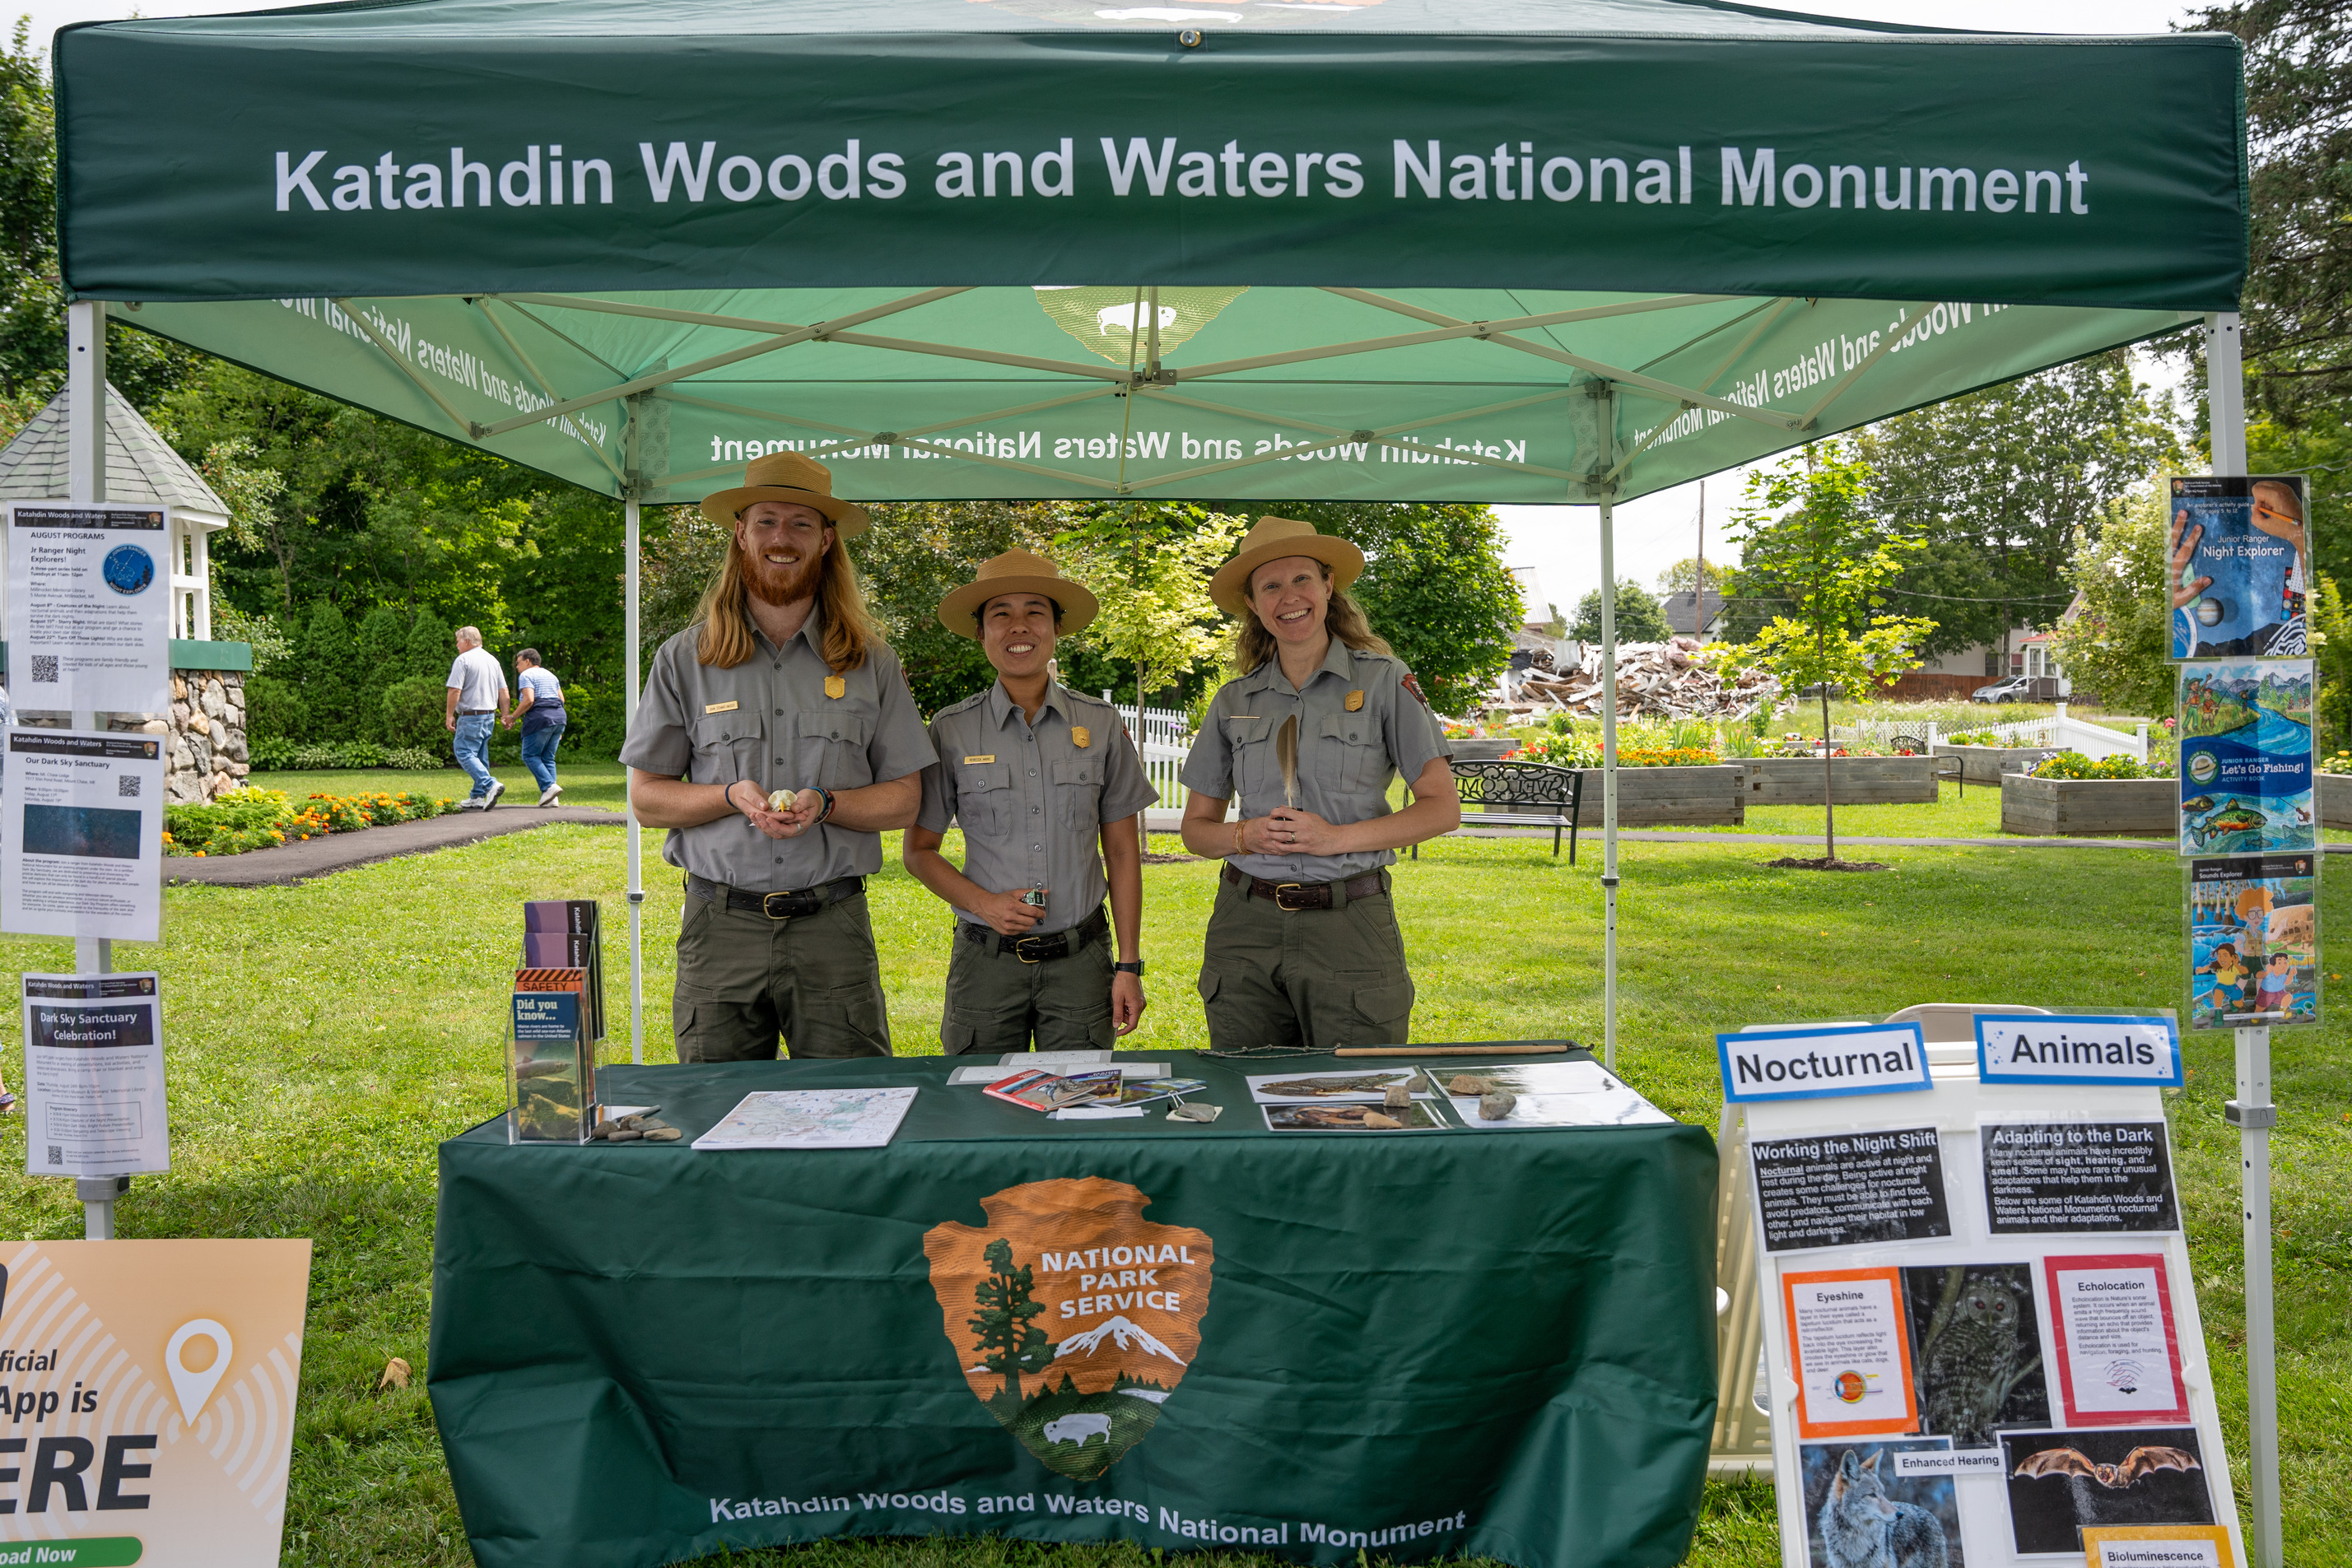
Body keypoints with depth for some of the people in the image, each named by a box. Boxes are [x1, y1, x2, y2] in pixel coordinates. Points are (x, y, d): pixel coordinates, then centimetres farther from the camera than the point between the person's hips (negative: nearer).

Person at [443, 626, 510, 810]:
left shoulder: (463, 660, -9)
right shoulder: (493, 660, 14)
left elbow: (455, 691, -15)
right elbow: (503, 692, 14)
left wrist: (449, 715, -10)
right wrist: (505, 715, 17)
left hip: (470, 716, -8)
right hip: (490, 716, 8)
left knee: (465, 753, -8)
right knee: (480, 756, 11)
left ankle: (491, 785, -24)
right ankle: (477, 798, 12)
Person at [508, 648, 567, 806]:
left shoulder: (526, 675, -2)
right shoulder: (550, 675, 23)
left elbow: (529, 700, -15)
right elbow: (561, 699, 19)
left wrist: (513, 718, -6)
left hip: (540, 718, -8)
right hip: (559, 716, 8)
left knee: (530, 755, -1)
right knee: (548, 758, 8)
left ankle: (549, 786, -18)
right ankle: (551, 799, 0)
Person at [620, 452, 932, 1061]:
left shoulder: (871, 663, 9)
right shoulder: (685, 659, 8)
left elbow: (904, 799, 8)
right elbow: (646, 799, 8)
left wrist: (826, 805, -11)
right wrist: (732, 796, -10)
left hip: (834, 925, 0)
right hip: (721, 923, 0)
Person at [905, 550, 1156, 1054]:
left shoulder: (1101, 724, 3)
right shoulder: (951, 730, 0)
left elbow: (1122, 852, 6)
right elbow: (918, 850, 6)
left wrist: (1129, 966, 2)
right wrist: (984, 903, -10)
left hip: (1080, 960, 1)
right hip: (986, 961, 0)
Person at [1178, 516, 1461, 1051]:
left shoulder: (1383, 680, 1)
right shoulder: (1234, 701, 9)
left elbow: (1443, 808, -2)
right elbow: (1196, 827, 13)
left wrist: (1337, 837, -13)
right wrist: (1246, 836, -9)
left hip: (1351, 926, -2)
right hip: (1246, 926, 3)